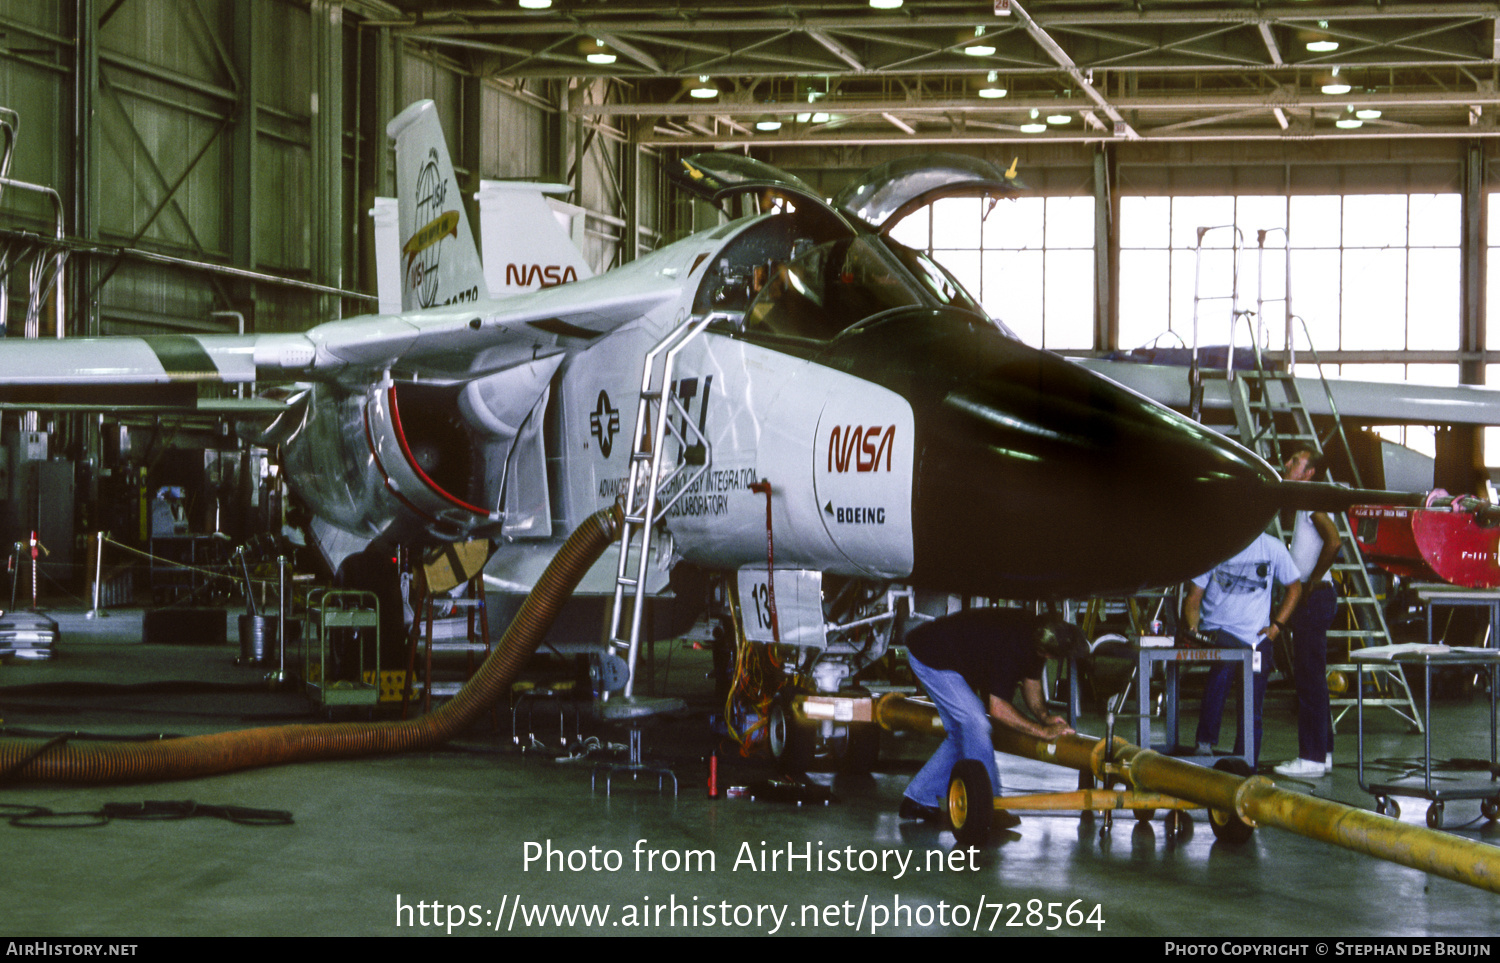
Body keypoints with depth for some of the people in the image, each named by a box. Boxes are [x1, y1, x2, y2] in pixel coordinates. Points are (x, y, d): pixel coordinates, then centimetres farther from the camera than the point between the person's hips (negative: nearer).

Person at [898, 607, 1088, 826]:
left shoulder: (1040, 634, -6)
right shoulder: (1011, 649, -33)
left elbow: (1031, 680, 12)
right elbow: (998, 708, -28)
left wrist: (1043, 715, -3)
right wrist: (1044, 731, -24)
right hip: (929, 658, -10)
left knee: (959, 732, 11)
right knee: (975, 723, -14)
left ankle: (918, 799, 17)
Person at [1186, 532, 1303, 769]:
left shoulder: (1272, 548, 3)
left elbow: (1294, 588, 15)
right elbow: (1193, 597, 2)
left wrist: (1277, 625, 4)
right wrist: (1192, 629, -16)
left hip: (1257, 637, 2)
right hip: (1217, 631, -2)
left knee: (1252, 712, -1)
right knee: (1223, 665, -35)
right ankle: (1205, 742, -29)